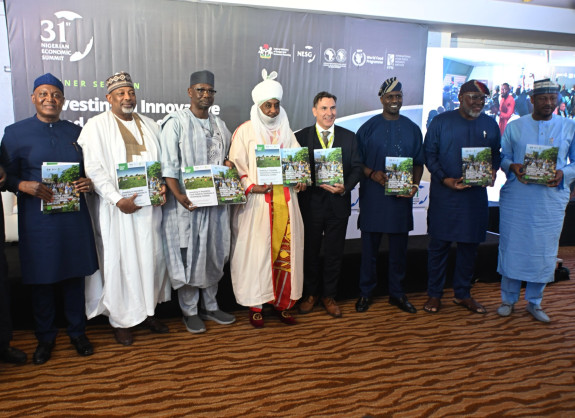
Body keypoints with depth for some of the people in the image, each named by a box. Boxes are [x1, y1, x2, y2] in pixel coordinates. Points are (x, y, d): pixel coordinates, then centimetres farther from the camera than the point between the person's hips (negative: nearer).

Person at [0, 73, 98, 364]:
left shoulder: (76, 132, 10)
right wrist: (25, 186, -19)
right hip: (37, 218, -2)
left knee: (74, 275, 10)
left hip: (74, 217, 2)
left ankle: (77, 332, 26)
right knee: (41, 279, 7)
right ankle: (45, 337, 26)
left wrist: (90, 183, -7)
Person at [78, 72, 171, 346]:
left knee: (151, 257, 8)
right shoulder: (97, 126, 0)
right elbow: (93, 169, -9)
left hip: (149, 204, 5)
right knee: (118, 260, 1)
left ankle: (147, 312, 24)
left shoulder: (150, 125, 15)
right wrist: (118, 200, -17)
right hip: (116, 208, -4)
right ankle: (121, 319, 16)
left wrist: (162, 185, -4)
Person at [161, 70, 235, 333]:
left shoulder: (219, 125, 14)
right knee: (188, 257, 2)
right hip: (187, 203, -5)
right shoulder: (175, 123, -4)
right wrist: (179, 196, -22)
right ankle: (190, 312, 17)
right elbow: (168, 166, -11)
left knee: (214, 254, 12)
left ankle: (210, 306, 27)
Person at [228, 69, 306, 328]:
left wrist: (300, 179, -1)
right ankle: (256, 306, 12)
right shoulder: (245, 131, 3)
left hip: (285, 201, 4)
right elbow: (236, 166, -2)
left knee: (286, 252, 3)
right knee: (257, 251, -2)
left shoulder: (286, 131, 17)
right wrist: (251, 187, -16)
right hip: (257, 201, -4)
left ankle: (283, 303, 18)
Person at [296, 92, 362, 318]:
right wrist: (317, 183, -20)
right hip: (311, 204, -1)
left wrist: (345, 187, -14)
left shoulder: (349, 137, 6)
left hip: (338, 204, 2)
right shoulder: (301, 137, -1)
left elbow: (356, 168, 4)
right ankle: (310, 294, 29)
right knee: (310, 252, 11)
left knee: (334, 253, 11)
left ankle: (329, 296, 27)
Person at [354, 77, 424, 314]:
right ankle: (365, 293, 17)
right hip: (373, 196, -2)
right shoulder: (368, 128, 3)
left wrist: (415, 184, -4)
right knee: (369, 246, 3)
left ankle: (396, 293, 23)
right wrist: (372, 174, -16)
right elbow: (357, 161, 1)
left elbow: (418, 162, 12)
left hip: (402, 197, 3)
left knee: (399, 247, 9)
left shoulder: (412, 129, 11)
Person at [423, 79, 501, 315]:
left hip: (476, 196, 4)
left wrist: (493, 170, -5)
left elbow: (496, 154, 17)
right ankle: (434, 294, 15)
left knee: (470, 245, 9)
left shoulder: (490, 125, 11)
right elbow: (429, 154, -3)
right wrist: (445, 179, -15)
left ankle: (463, 294, 24)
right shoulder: (441, 122, 0)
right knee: (439, 245, 1)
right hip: (444, 195, -3)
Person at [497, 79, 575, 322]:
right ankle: (508, 299, 20)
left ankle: (534, 302, 23)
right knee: (512, 247, 4)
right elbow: (503, 157, 9)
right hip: (515, 198, 0)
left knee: (544, 252, 5)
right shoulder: (514, 127, 7)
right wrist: (512, 166, -13)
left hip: (551, 200, 1)